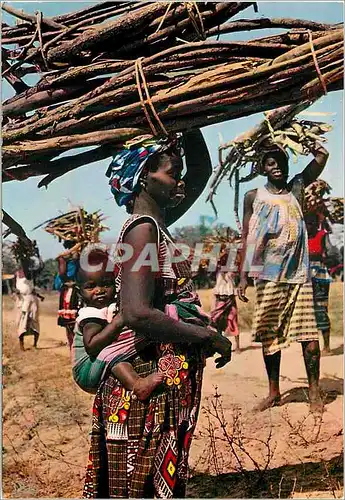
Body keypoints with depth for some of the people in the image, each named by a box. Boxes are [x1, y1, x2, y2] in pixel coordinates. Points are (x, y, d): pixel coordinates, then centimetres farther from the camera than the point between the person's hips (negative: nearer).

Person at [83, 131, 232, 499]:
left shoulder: (155, 223, 11)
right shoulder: (142, 228, -15)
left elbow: (201, 172, 23)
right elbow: (137, 314, -28)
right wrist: (210, 337, -19)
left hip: (169, 386, 9)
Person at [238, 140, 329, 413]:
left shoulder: (297, 189, 9)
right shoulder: (253, 196, 7)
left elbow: (322, 155, 4)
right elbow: (246, 237, 6)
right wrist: (244, 275, 1)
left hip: (300, 273, 1)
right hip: (268, 275, 0)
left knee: (309, 331, -4)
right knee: (270, 333, 4)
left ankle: (314, 391, 6)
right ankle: (274, 392, 16)